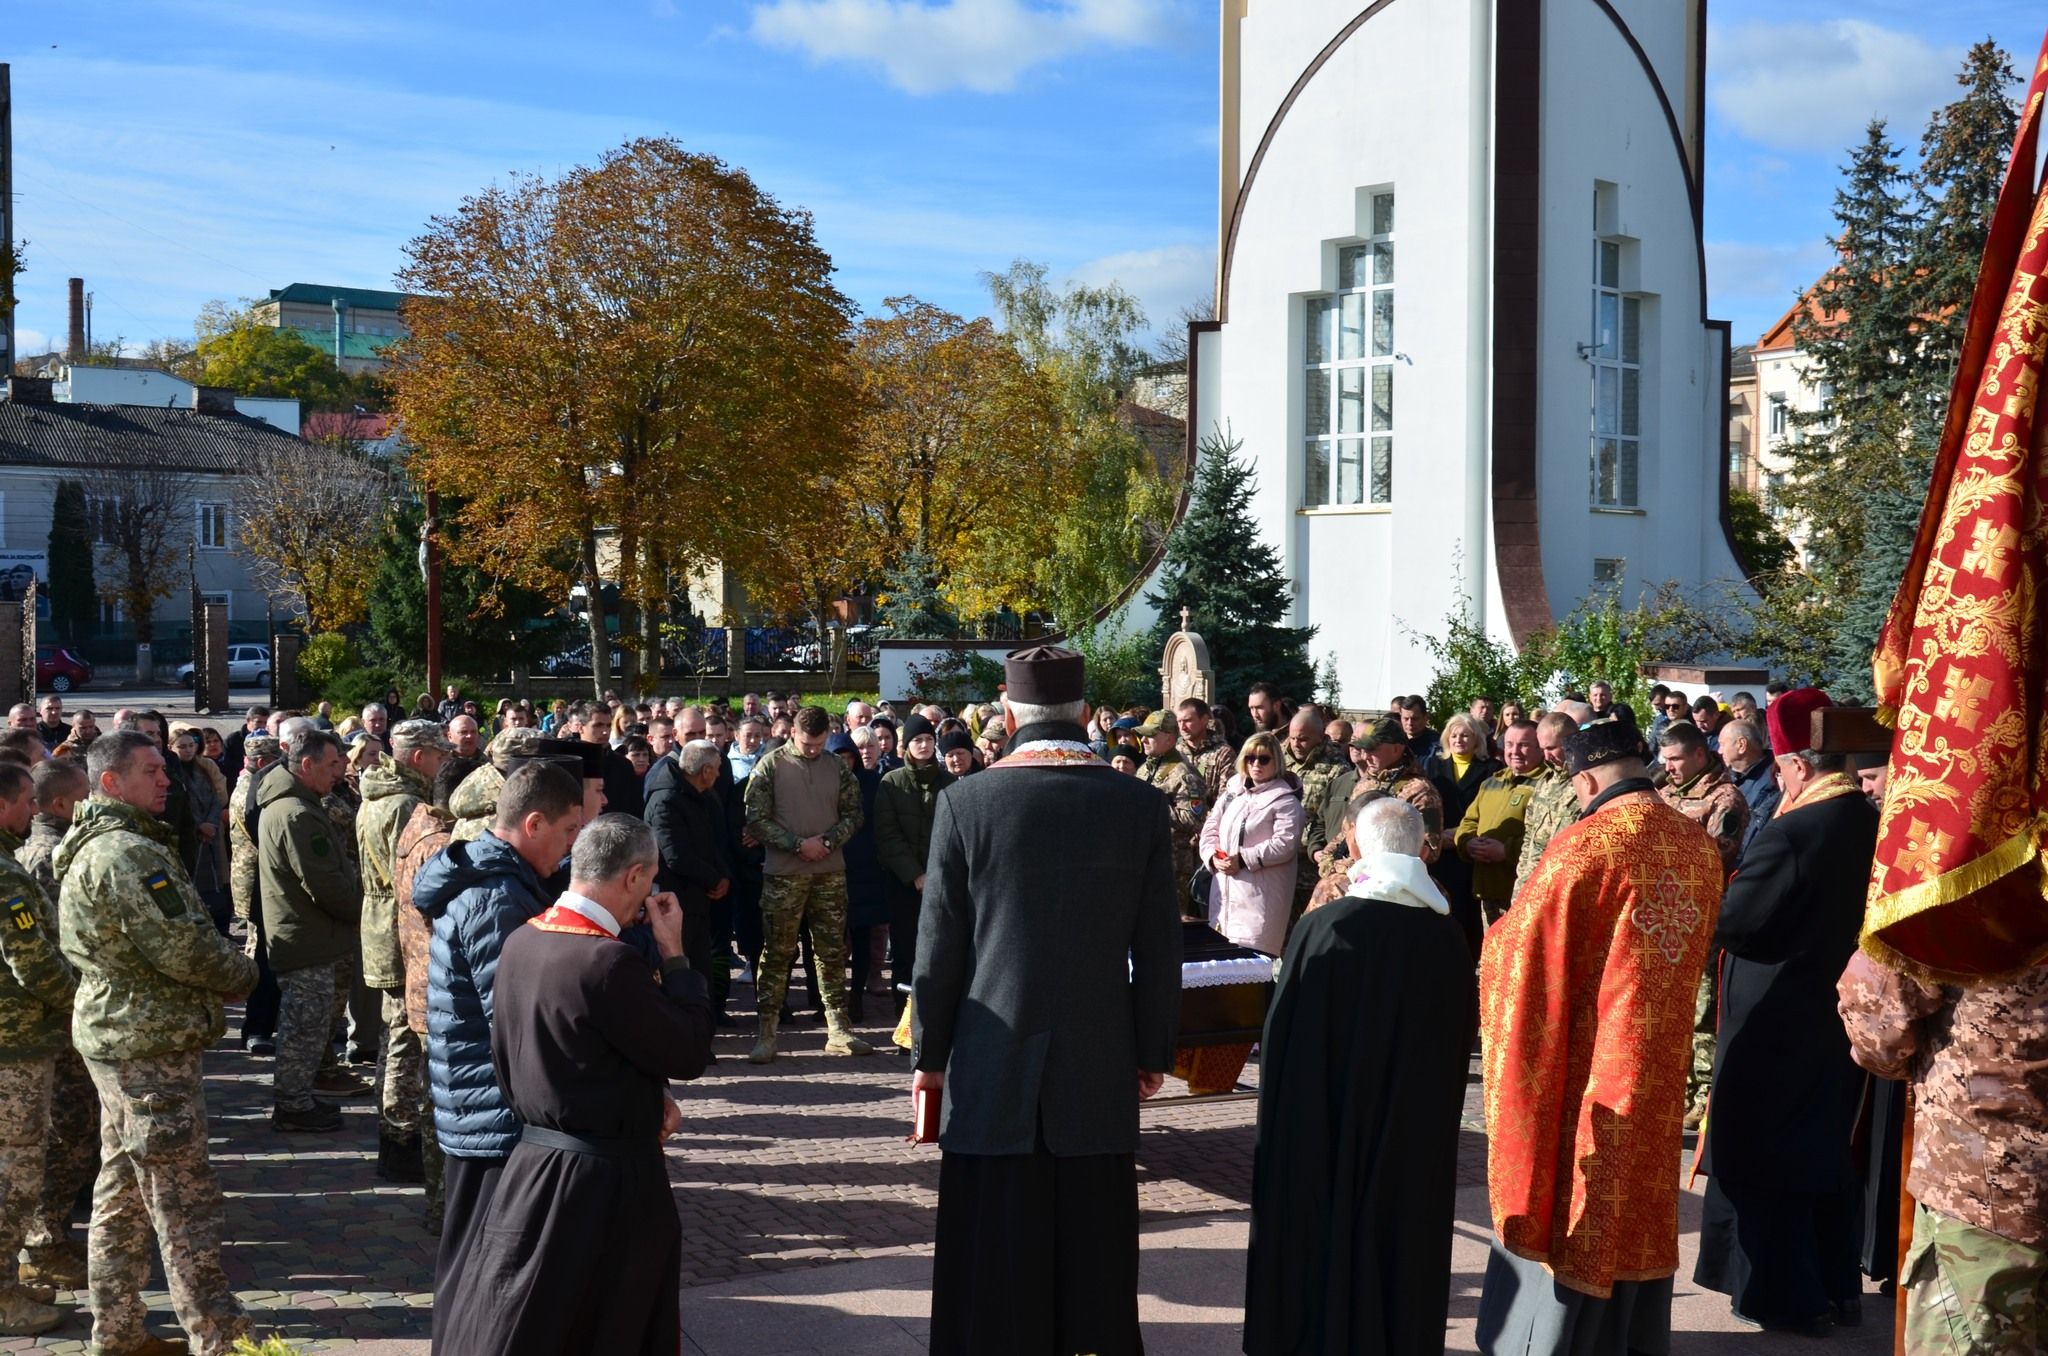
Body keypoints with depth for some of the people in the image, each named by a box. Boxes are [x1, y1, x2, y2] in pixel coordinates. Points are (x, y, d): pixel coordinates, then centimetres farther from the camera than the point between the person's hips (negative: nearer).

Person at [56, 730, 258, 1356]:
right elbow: (183, 947, -24)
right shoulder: (129, 854, -20)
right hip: (153, 1044, -11)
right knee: (183, 1193, -4)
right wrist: (243, 974, -5)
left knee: (122, 1189, 16)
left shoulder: (86, 849, 14)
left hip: (112, 1034, 11)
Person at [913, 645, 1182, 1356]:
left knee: (996, 1272, 7)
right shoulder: (1142, 805, -3)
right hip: (1100, 1069, 1)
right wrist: (1153, 1051, 11)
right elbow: (1158, 947, 0)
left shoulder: (967, 800, -6)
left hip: (992, 1066, -1)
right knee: (1092, 1268, 11)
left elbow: (939, 944, -3)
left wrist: (929, 1053, 7)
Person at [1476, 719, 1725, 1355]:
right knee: (1639, 1227, 16)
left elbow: (1516, 954, -11)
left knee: (1567, 1232, 4)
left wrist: (1502, 934, 10)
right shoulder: (1700, 846, 1)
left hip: (1588, 1075, -6)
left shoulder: (1584, 847, -19)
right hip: (1660, 1074, 6)